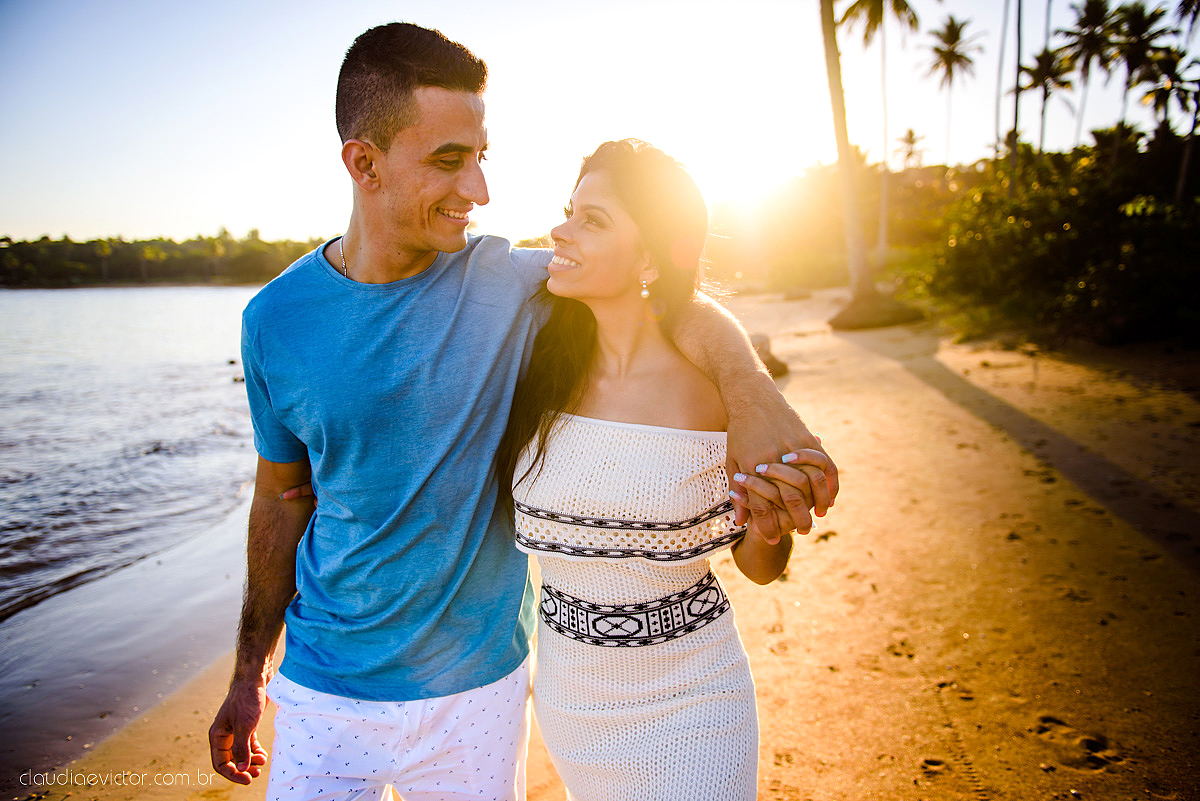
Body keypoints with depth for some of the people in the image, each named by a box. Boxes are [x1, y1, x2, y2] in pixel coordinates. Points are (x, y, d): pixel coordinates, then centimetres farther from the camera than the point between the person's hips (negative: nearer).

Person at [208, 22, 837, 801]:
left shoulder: (508, 282, -13)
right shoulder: (277, 320, -8)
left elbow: (682, 305, -12)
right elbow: (283, 495, 3)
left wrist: (757, 399, -34)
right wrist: (250, 671, 10)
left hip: (477, 684, 0)